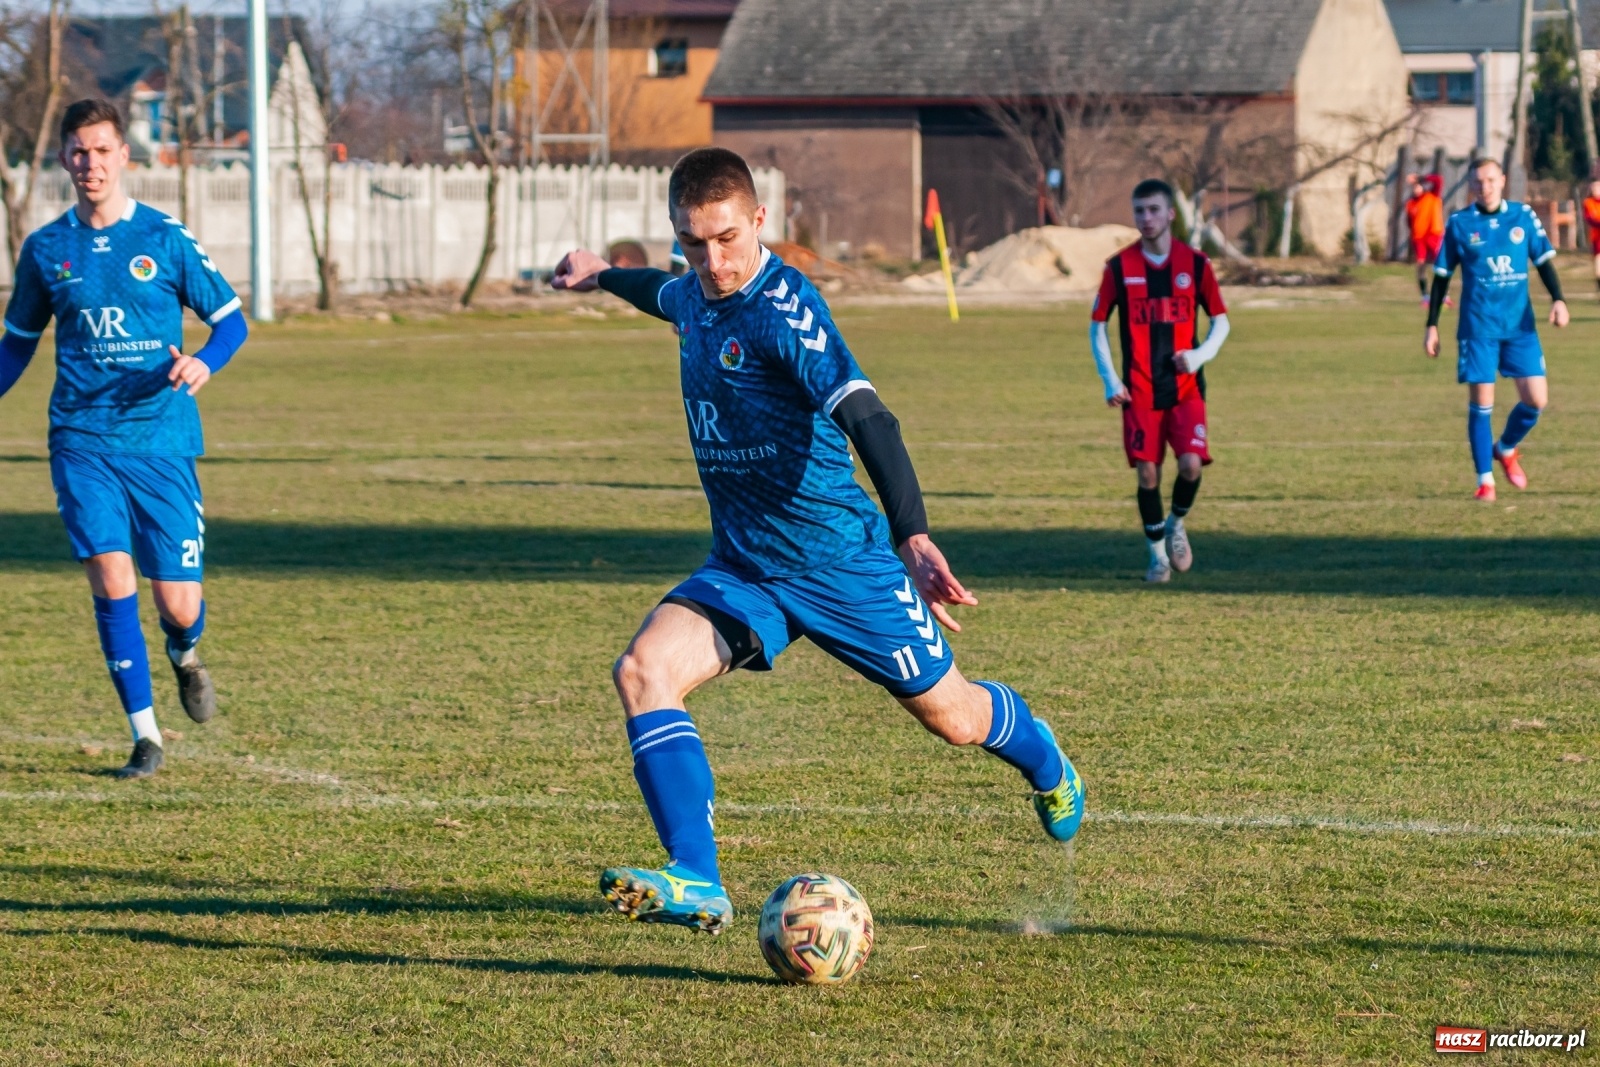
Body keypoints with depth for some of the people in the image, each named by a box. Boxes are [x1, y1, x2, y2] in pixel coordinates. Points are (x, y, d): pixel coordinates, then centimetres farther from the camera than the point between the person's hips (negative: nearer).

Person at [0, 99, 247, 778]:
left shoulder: (166, 238, 0)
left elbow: (230, 319, 5)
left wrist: (204, 363, -16)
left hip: (162, 442, -1)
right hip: (81, 441, 1)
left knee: (178, 606, -2)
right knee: (112, 580, -15)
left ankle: (184, 656, 36)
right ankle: (145, 735, -2)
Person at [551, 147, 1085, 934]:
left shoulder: (783, 307, -22)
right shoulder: (698, 296, 2)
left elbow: (865, 418, -32)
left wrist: (913, 537, -45)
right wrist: (602, 276, 49)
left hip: (838, 559, -6)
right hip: (740, 567, 6)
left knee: (952, 717, 10)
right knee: (644, 669, -20)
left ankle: (1047, 764, 47)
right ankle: (696, 886, -25)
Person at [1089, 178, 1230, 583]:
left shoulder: (1195, 263, 1)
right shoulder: (1119, 267, 0)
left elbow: (1221, 321, 8)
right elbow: (1097, 325, 7)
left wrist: (1200, 355, -11)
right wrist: (1110, 380, -3)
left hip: (1186, 387, 0)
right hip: (1139, 392, 0)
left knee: (1191, 463, -15)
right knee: (1147, 471, -2)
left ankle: (1176, 523, 15)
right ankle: (1157, 554, 15)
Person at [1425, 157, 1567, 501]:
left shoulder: (1524, 216, 3)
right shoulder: (1459, 224, 0)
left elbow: (1544, 261, 6)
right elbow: (1442, 276, 6)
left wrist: (1558, 300, -10)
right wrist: (1432, 325, 3)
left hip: (1520, 324, 2)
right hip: (1478, 327, -2)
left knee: (1536, 399, -3)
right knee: (1481, 402, -4)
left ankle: (1506, 449, 26)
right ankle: (1485, 479, 8)